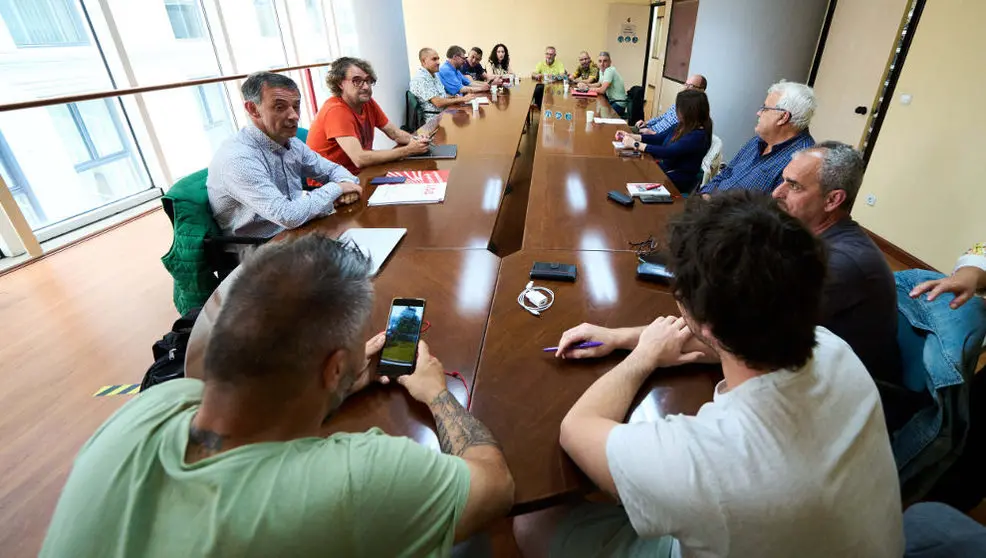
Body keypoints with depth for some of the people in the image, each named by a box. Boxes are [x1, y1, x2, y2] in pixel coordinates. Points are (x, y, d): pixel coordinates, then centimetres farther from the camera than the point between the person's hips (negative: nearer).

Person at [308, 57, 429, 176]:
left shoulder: (368, 102, 0)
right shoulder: (336, 110, -21)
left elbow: (395, 133, 6)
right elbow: (360, 159, -29)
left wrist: (415, 140, -17)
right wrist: (408, 150, -26)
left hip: (357, 174, 7)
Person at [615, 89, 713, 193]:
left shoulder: (698, 136, -22)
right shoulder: (683, 126, 5)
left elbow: (667, 152, -29)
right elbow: (659, 138, 13)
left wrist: (635, 144, -24)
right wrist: (630, 136, 3)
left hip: (679, 180, -8)